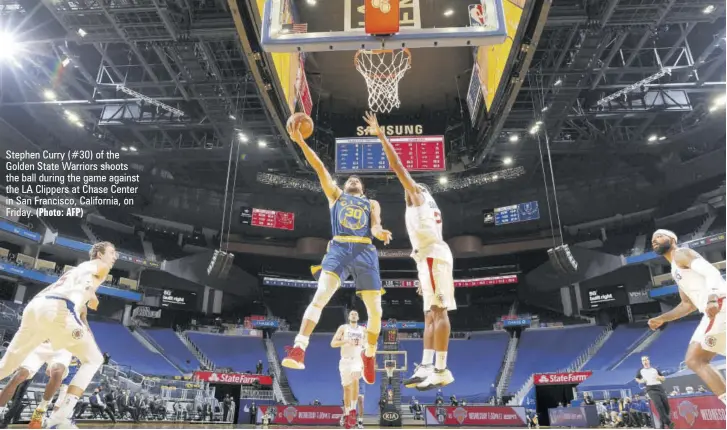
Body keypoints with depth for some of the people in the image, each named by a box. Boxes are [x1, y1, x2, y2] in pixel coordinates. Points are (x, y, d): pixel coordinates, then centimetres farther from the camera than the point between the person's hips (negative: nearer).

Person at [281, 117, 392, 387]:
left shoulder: (372, 204, 26)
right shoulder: (335, 194, 24)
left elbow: (375, 227, 9)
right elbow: (320, 168, 14)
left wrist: (381, 233, -17)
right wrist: (300, 141, 5)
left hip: (365, 251, 2)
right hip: (339, 248, -1)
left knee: (375, 310, 0)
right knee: (321, 296, -23)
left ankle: (369, 355, 23)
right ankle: (298, 350, -30)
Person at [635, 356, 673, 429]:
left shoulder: (655, 370, 19)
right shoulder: (640, 371, 14)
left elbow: (663, 378, 21)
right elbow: (637, 379, 23)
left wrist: (659, 377, -2)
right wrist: (641, 381, 1)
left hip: (660, 388, 3)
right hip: (651, 389, -3)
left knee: (666, 406, -2)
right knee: (659, 405, -21)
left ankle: (663, 424, 12)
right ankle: (668, 422, -19)